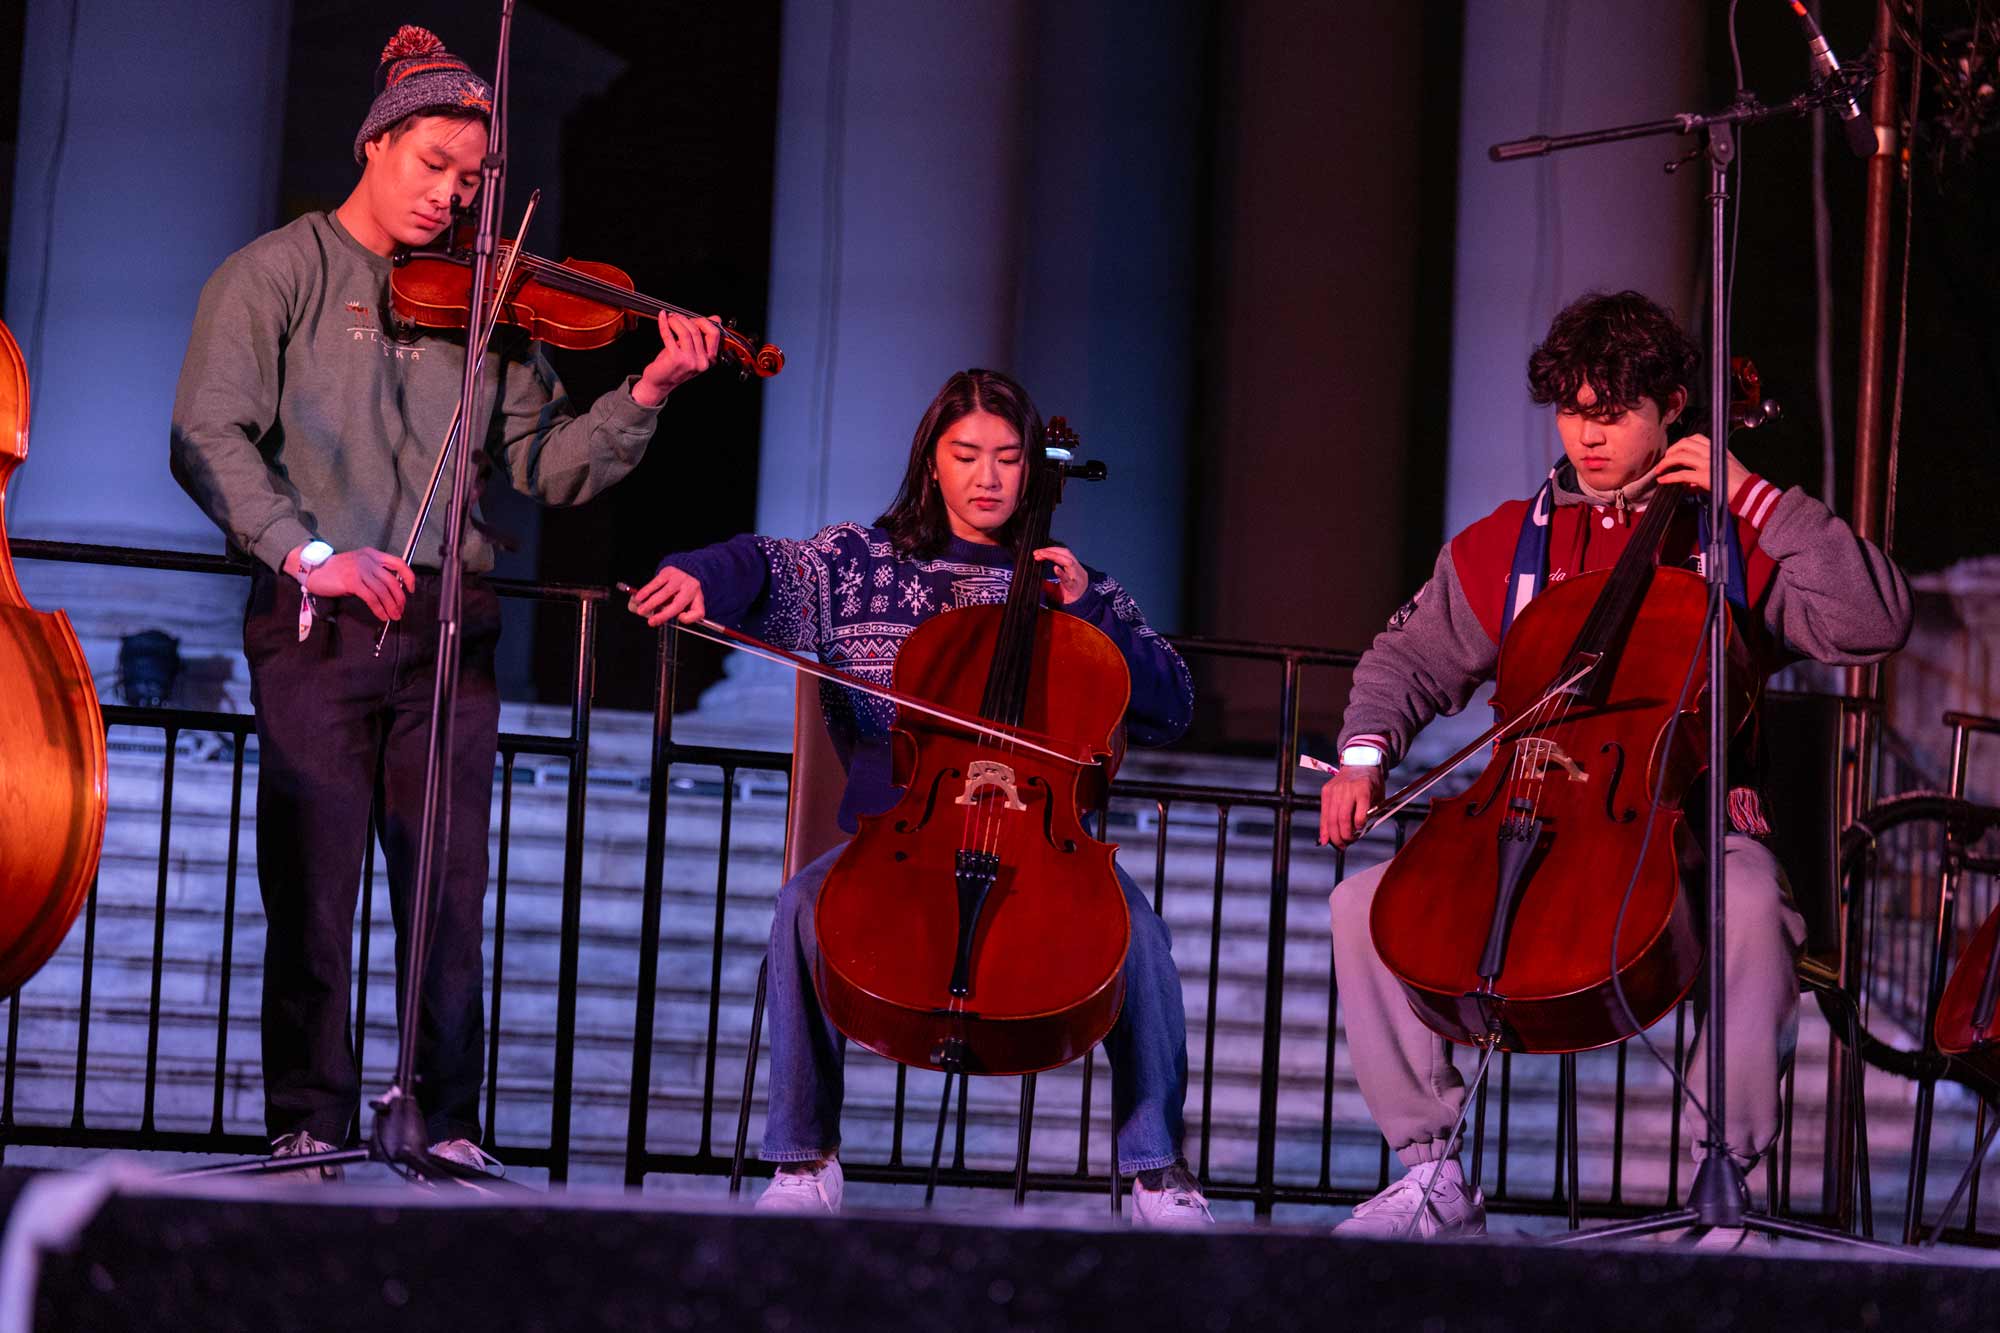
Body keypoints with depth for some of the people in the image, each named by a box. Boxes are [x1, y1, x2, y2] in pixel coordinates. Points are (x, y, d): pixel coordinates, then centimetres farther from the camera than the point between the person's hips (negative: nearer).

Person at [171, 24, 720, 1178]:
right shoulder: (279, 274, 5)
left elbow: (549, 467, 9)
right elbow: (211, 440, -6)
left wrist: (645, 398, -7)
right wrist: (311, 552, -19)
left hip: (450, 622, 3)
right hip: (320, 618, -3)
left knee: (452, 887, 0)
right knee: (312, 881, -3)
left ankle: (451, 1126, 5)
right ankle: (309, 1125, 4)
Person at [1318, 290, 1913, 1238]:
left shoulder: (1733, 544, 7)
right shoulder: (1508, 544, 15)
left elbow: (1874, 623, -7)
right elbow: (1408, 661, 23)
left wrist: (1758, 497, -10)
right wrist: (1364, 756, 2)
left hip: (1690, 822, -3)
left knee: (1751, 907, -38)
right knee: (1364, 904, -17)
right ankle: (1434, 1174, -12)